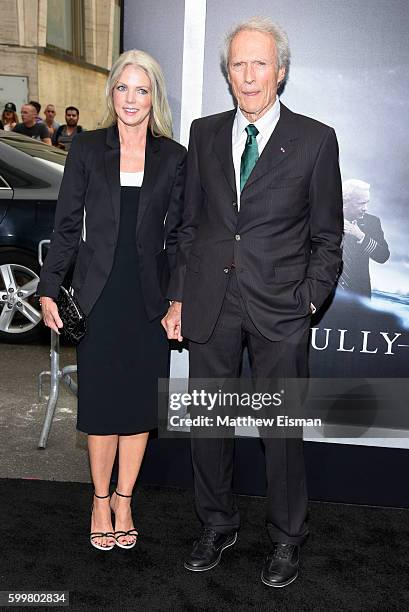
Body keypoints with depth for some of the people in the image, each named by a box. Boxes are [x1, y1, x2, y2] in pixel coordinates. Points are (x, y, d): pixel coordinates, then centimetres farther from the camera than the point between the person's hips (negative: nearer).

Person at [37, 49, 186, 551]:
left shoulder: (174, 157, 4)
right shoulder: (87, 149, 2)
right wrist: (48, 289, -4)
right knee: (100, 401, 6)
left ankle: (124, 500, 27)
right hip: (98, 296, -1)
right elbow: (67, 225, 2)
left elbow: (176, 235, 5)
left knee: (139, 401, 9)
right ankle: (101, 500, 26)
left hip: (149, 297, 1)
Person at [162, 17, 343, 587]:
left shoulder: (315, 140, 0)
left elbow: (326, 237, 2)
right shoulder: (205, 133, 9)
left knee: (282, 430, 8)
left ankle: (286, 539, 30)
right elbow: (190, 224, 11)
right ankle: (217, 525, 35)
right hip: (210, 303, 3)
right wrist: (178, 297, 6)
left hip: (280, 309, -3)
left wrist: (308, 302, -6)